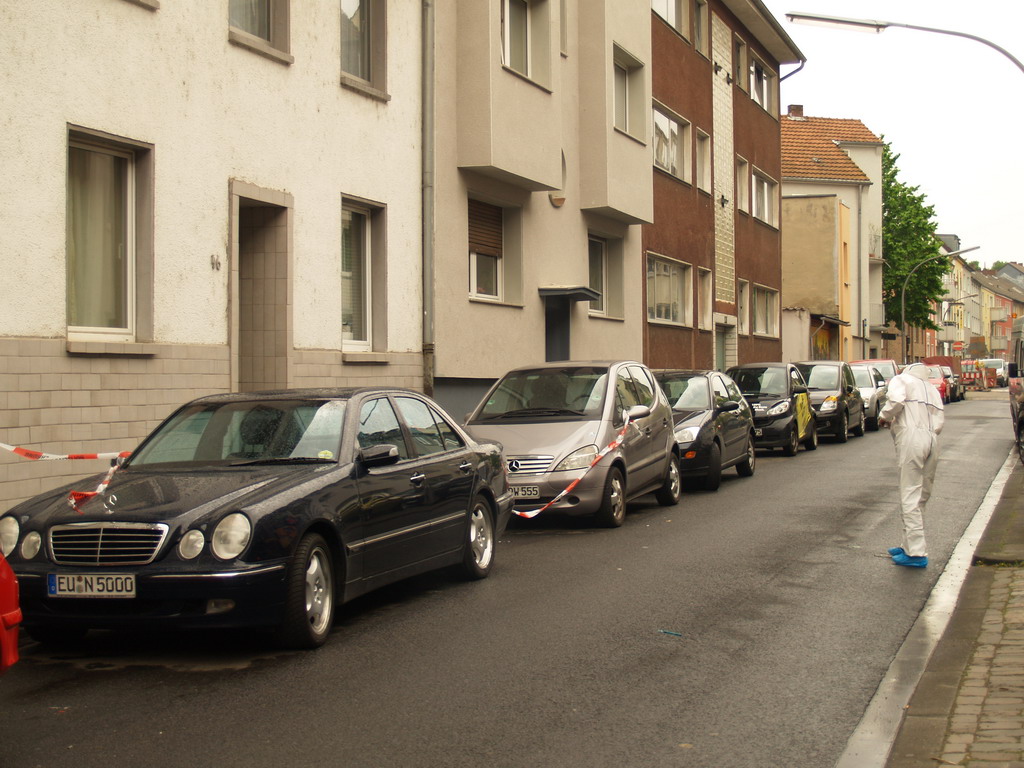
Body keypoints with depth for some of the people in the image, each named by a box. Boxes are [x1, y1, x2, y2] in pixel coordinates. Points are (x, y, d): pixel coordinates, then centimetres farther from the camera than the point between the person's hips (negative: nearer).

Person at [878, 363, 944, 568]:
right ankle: (910, 545, 19)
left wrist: (884, 417, 4)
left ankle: (916, 553, -11)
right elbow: (939, 422, 15)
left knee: (910, 497, -7)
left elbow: (897, 400, -11)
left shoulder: (901, 379, 10)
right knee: (921, 496, 14)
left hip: (911, 438, -7)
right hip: (932, 440, 7)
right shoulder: (933, 390, 27)